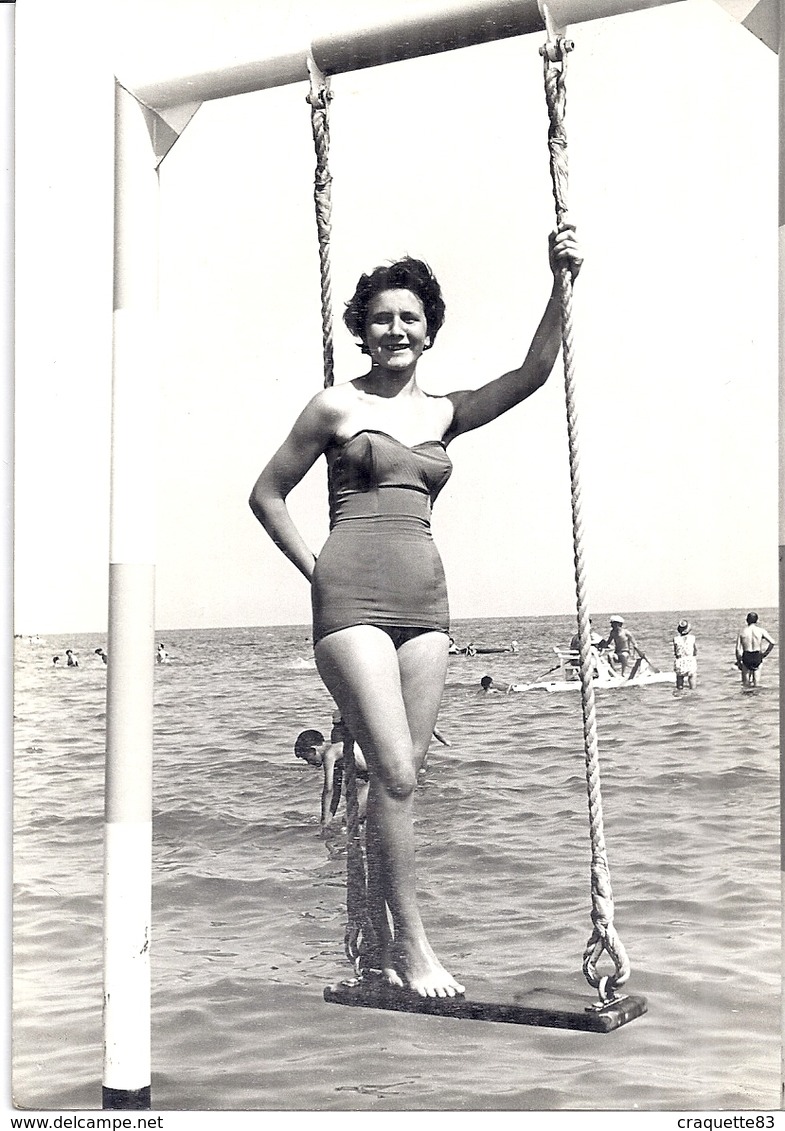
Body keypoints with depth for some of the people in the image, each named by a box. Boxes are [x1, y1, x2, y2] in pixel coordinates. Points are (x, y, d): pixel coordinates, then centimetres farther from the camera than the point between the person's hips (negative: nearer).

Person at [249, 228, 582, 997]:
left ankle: (384, 944, 15)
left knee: (400, 775, 5)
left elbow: (532, 372, 3)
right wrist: (313, 567, 4)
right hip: (353, 599, -4)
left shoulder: (442, 414, 15)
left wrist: (561, 284, -6)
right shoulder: (337, 406, 5)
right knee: (395, 773, -11)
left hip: (425, 600, 4)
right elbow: (267, 494, 11)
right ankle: (411, 944, 0)